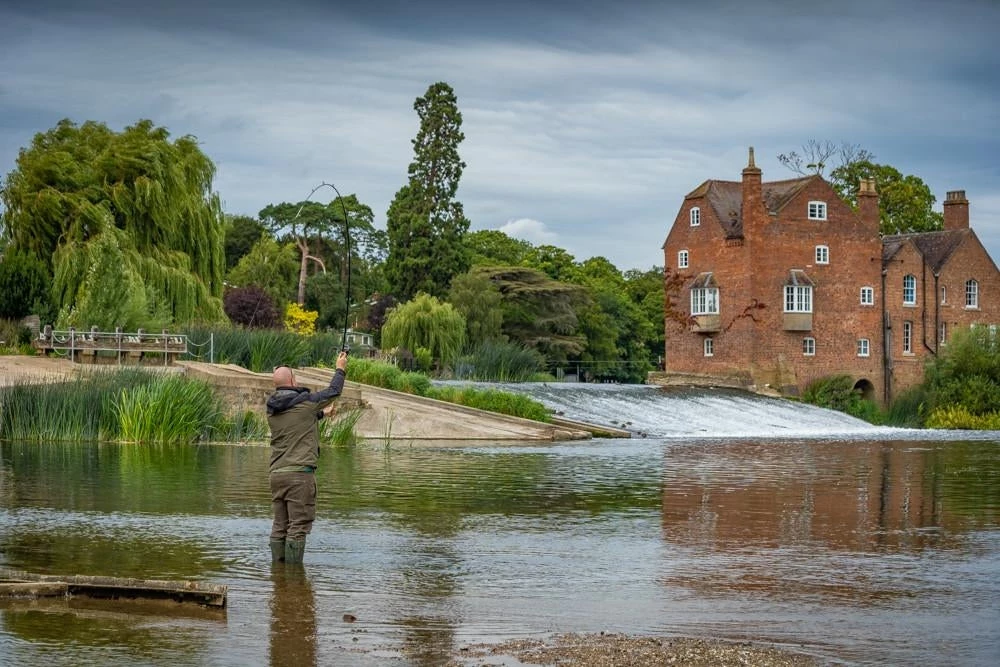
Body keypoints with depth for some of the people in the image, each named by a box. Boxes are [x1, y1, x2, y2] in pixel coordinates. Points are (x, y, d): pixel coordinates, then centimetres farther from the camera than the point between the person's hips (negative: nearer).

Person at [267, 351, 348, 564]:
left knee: (280, 526, 10)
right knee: (298, 527, -4)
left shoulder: (272, 408, 10)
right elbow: (333, 392, 5)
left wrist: (321, 414, 44)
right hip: (299, 473, -7)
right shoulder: (305, 402, -9)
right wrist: (340, 369, 22)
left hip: (276, 473, 7)